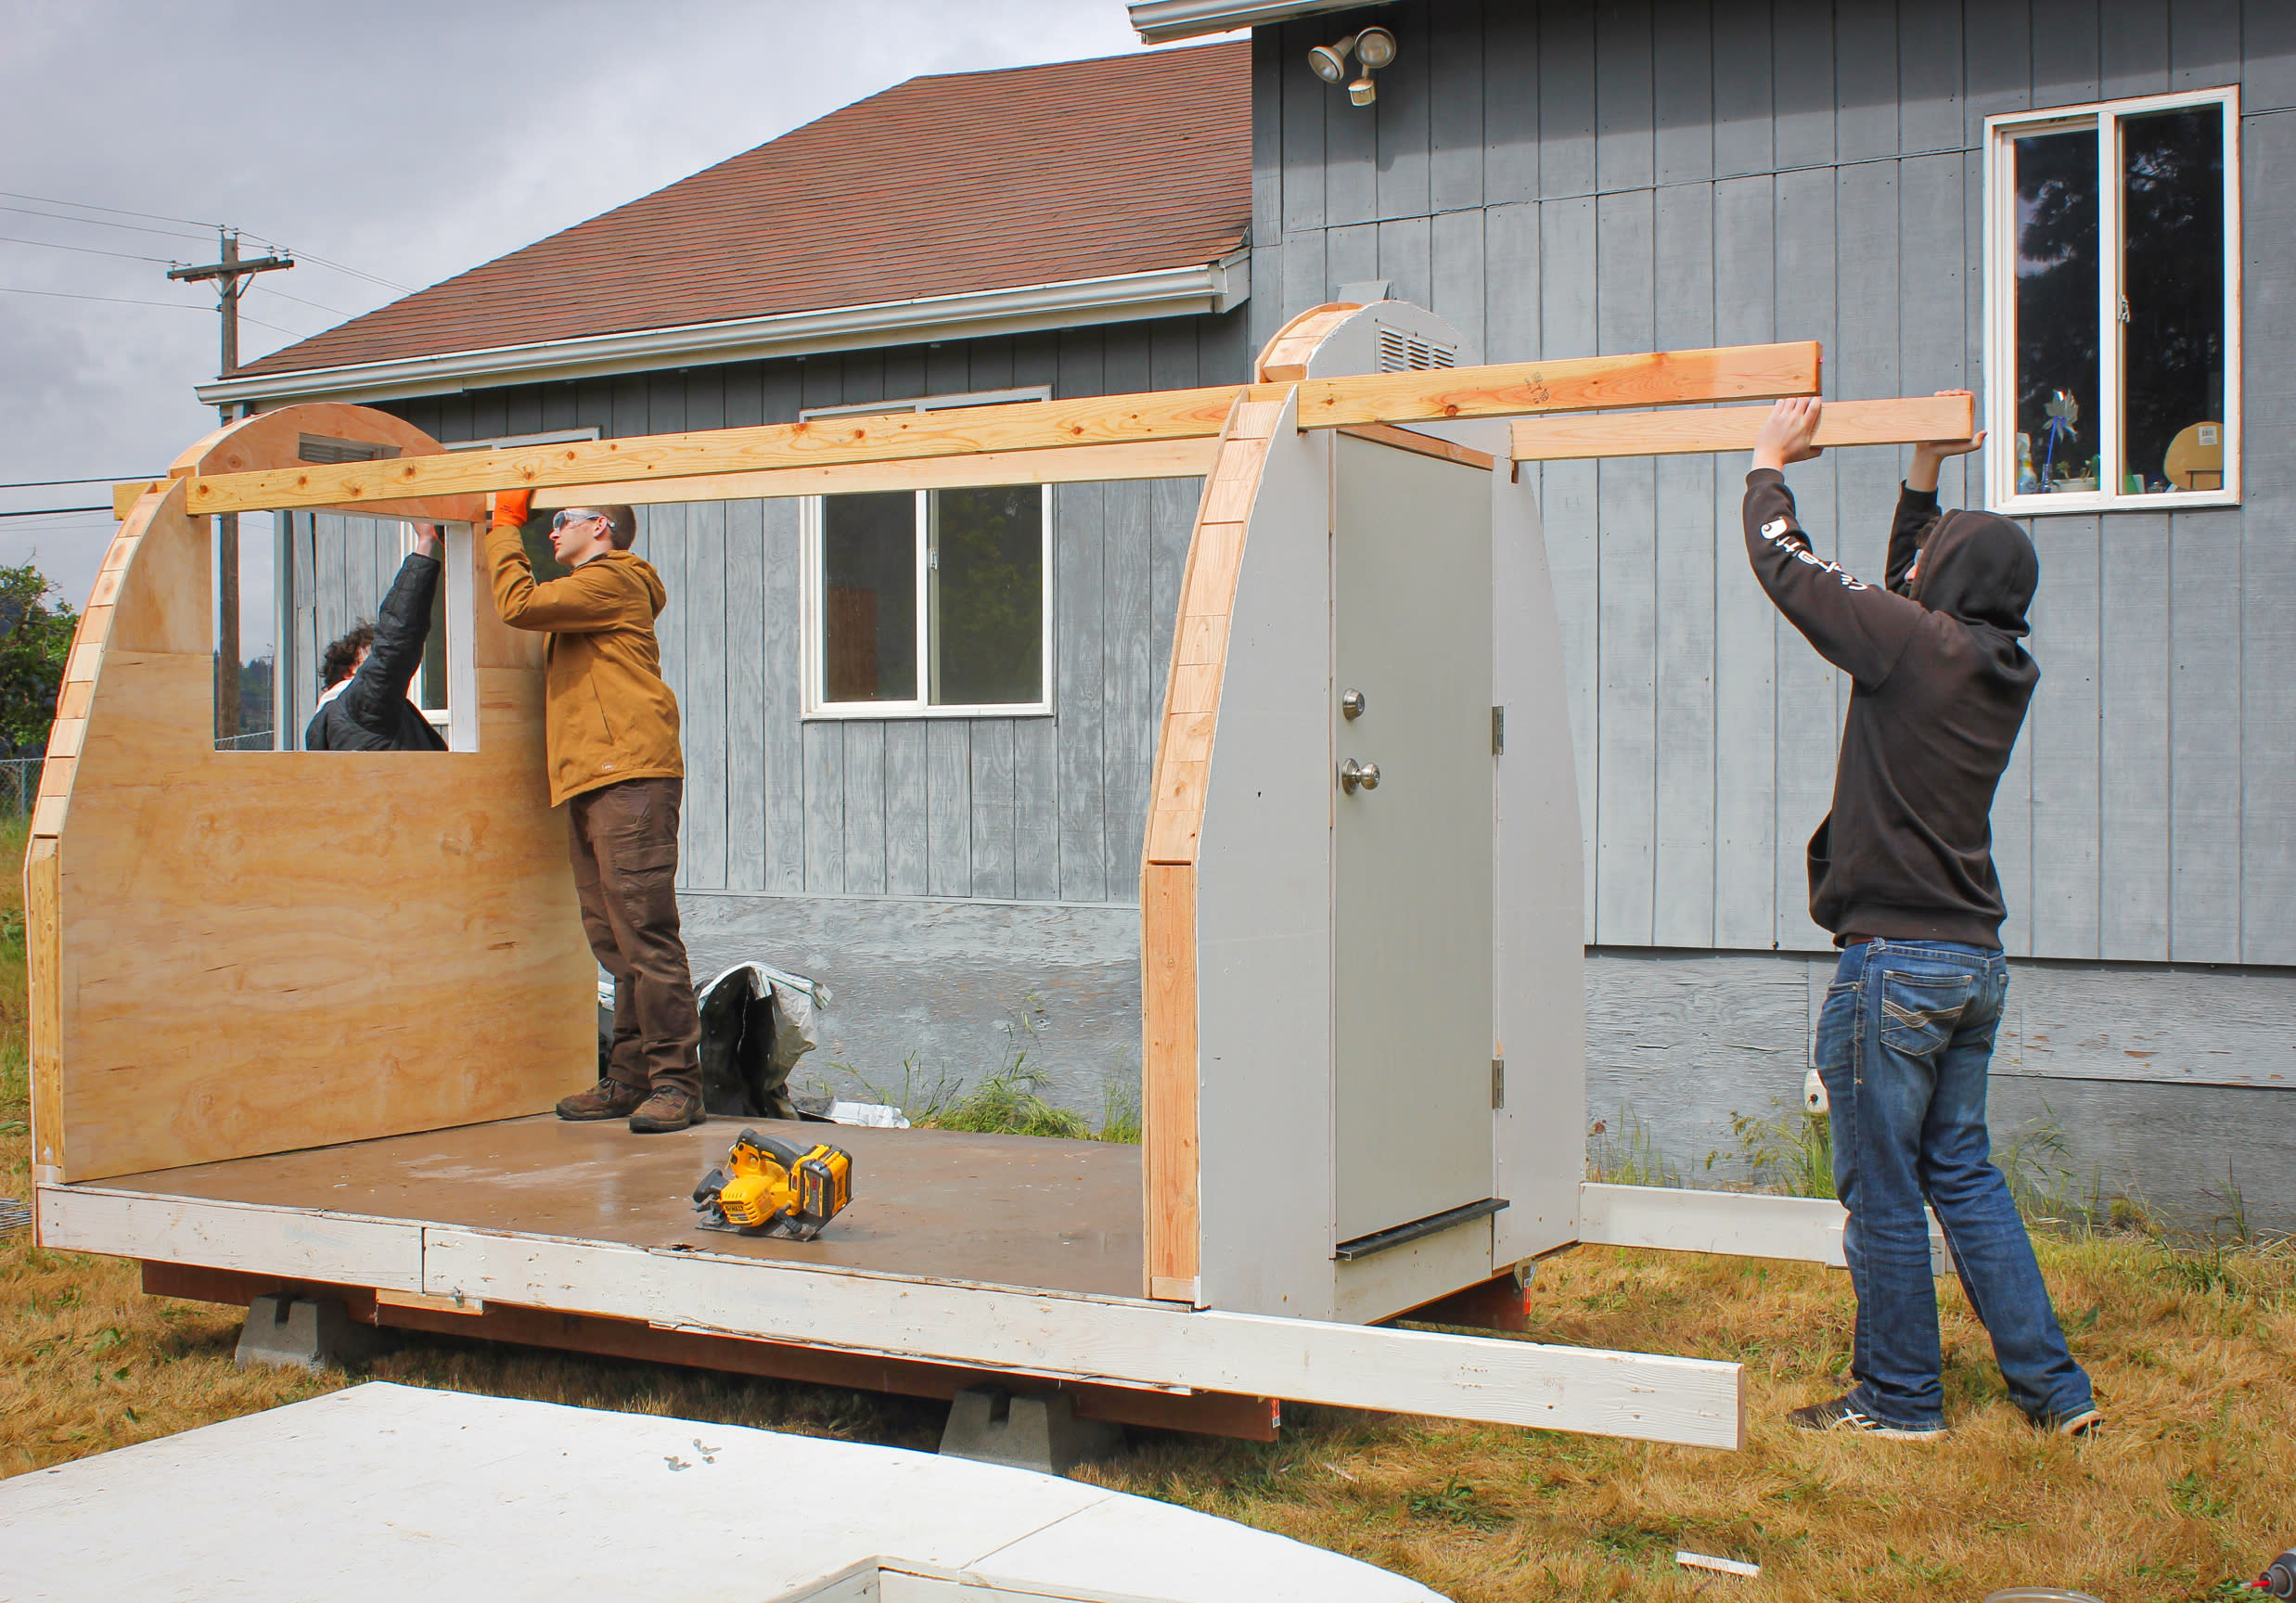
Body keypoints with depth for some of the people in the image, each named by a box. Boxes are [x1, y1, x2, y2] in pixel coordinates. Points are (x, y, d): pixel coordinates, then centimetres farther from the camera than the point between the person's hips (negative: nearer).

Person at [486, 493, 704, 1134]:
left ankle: (675, 1081, -12)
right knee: (612, 939, 8)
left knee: (644, 932, -12)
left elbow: (520, 603, -11)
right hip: (587, 788, 10)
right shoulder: (584, 596, 31)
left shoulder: (612, 579, -2)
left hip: (629, 775, -10)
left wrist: (506, 526, 1)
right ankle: (629, 1079, 10)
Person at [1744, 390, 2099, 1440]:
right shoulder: (2002, 667, 8)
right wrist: (1924, 482, 29)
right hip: (1974, 959, 8)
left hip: (1895, 961, -8)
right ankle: (2054, 1390, 19)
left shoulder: (1913, 643, -13)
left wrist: (1769, 465, 11)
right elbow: (1910, 599, 28)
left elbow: (1787, 566, -5)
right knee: (1963, 1172, 16)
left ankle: (1898, 1399, 12)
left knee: (1882, 1191, 2)